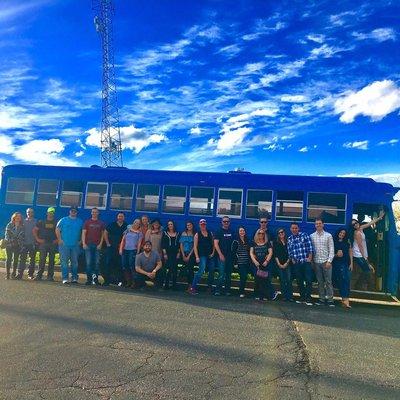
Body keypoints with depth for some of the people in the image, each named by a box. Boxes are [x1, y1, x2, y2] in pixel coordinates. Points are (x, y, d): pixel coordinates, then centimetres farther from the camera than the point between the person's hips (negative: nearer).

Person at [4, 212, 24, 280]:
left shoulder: (22, 226, 7)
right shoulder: (9, 225, 3)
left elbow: (23, 236, 5)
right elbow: (7, 234, -1)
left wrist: (22, 245, -3)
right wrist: (9, 241, -11)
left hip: (18, 245, 1)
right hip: (9, 244, -1)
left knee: (16, 259, 2)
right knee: (9, 258, 2)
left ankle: (13, 274, 10)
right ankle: (7, 274, 7)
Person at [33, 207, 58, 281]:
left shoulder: (56, 222, 7)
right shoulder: (41, 222, 7)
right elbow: (34, 230, 9)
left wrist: (57, 239, -1)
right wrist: (37, 239, 0)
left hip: (53, 244, 1)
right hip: (43, 243, -1)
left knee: (51, 260, 4)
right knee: (42, 260, -3)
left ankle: (50, 276, 10)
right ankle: (39, 275, 3)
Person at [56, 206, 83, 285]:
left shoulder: (80, 222, 10)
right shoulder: (63, 220, 6)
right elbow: (57, 230, 5)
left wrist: (80, 241, 5)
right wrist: (60, 240, -4)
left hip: (75, 245, 2)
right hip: (64, 245, -2)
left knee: (75, 262, 5)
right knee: (64, 262, -3)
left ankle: (74, 278, 15)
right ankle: (65, 278, 1)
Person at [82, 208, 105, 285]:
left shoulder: (101, 223, 10)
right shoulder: (87, 222, 9)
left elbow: (103, 234, 9)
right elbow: (83, 233, 4)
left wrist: (100, 244, -3)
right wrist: (83, 243, -7)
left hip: (97, 245, 1)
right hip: (88, 245, -1)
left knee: (97, 263, 0)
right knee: (88, 263, -1)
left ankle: (96, 279, 7)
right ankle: (89, 279, 5)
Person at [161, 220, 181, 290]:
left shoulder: (177, 234, 12)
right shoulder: (165, 233, 5)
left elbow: (179, 245, 12)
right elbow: (163, 244, 1)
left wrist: (179, 253, 2)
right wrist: (164, 253, -7)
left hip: (175, 253, 2)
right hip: (168, 253, -2)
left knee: (175, 269, 1)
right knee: (168, 269, -9)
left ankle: (174, 285, 8)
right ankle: (166, 285, -1)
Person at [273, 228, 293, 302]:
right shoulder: (276, 243, 8)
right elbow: (275, 254, 4)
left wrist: (287, 263, -5)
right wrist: (279, 264, -4)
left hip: (288, 263, -1)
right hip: (280, 264, 1)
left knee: (289, 280, -5)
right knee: (282, 280, 2)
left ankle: (290, 296, -1)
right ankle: (284, 296, 9)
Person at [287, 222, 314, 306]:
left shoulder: (304, 235, -2)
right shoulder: (289, 239, 10)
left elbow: (310, 247, -5)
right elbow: (289, 251, 13)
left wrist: (309, 258, -9)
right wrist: (292, 259, 3)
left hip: (306, 262, -4)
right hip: (296, 263, 4)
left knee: (308, 280, -4)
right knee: (299, 281, 10)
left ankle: (308, 299, 4)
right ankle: (302, 298, 20)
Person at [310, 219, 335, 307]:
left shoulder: (328, 235, 2)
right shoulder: (312, 236, 7)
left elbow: (331, 249, -1)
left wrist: (329, 261, -9)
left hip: (326, 261, -2)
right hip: (316, 262, 2)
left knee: (328, 281, -1)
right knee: (320, 282, 8)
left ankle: (330, 299, 5)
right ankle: (322, 299, 14)